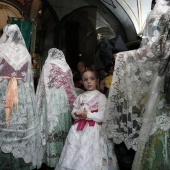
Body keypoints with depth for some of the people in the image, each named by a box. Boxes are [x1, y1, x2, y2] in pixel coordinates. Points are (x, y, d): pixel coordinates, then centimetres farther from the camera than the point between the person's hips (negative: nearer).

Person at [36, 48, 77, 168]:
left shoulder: (48, 65, 4)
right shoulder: (66, 67, 13)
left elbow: (43, 86, 0)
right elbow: (70, 87, 10)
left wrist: (40, 103, 5)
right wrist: (72, 103, 14)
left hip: (52, 100, -3)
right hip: (64, 100, 4)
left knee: (52, 124, -1)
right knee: (63, 124, 8)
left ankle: (53, 157, 4)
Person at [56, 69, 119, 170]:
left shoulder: (101, 97, -4)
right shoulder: (80, 97, 12)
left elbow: (103, 116, -12)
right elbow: (74, 111, 13)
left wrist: (87, 115, -19)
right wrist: (77, 114, -9)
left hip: (93, 129, -5)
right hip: (78, 129, 5)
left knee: (87, 157, -5)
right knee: (72, 154, 8)